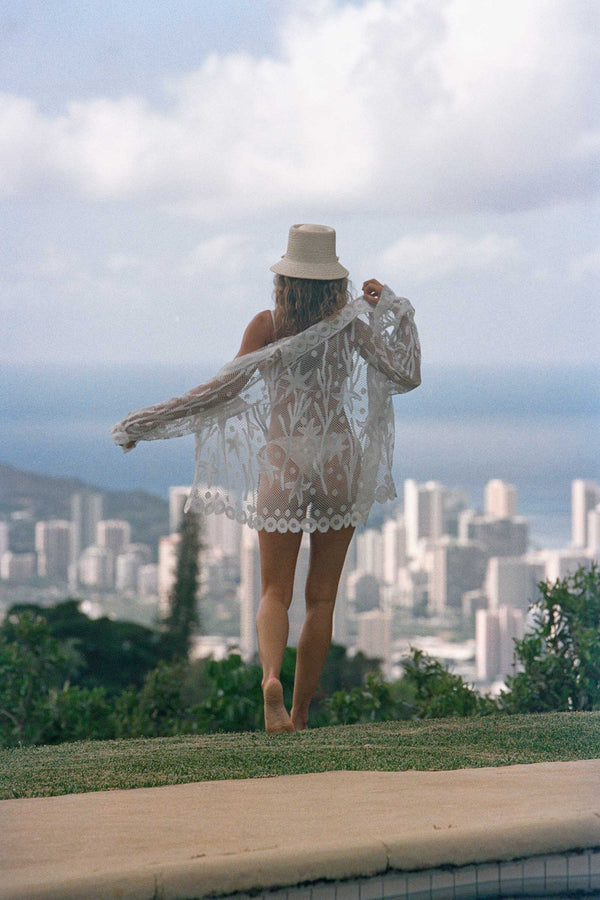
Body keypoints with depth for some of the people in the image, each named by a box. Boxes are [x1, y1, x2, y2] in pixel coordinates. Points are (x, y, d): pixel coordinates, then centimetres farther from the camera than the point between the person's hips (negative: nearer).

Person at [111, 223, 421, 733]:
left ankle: (271, 676, -28)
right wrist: (393, 309, 4)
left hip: (283, 459, -1)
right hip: (339, 458, 1)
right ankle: (301, 713, 10)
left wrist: (147, 424, -10)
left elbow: (227, 387, -13)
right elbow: (407, 375, -1)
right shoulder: (351, 325, -4)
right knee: (322, 596, 9)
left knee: (276, 591, 2)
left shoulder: (268, 325, -7)